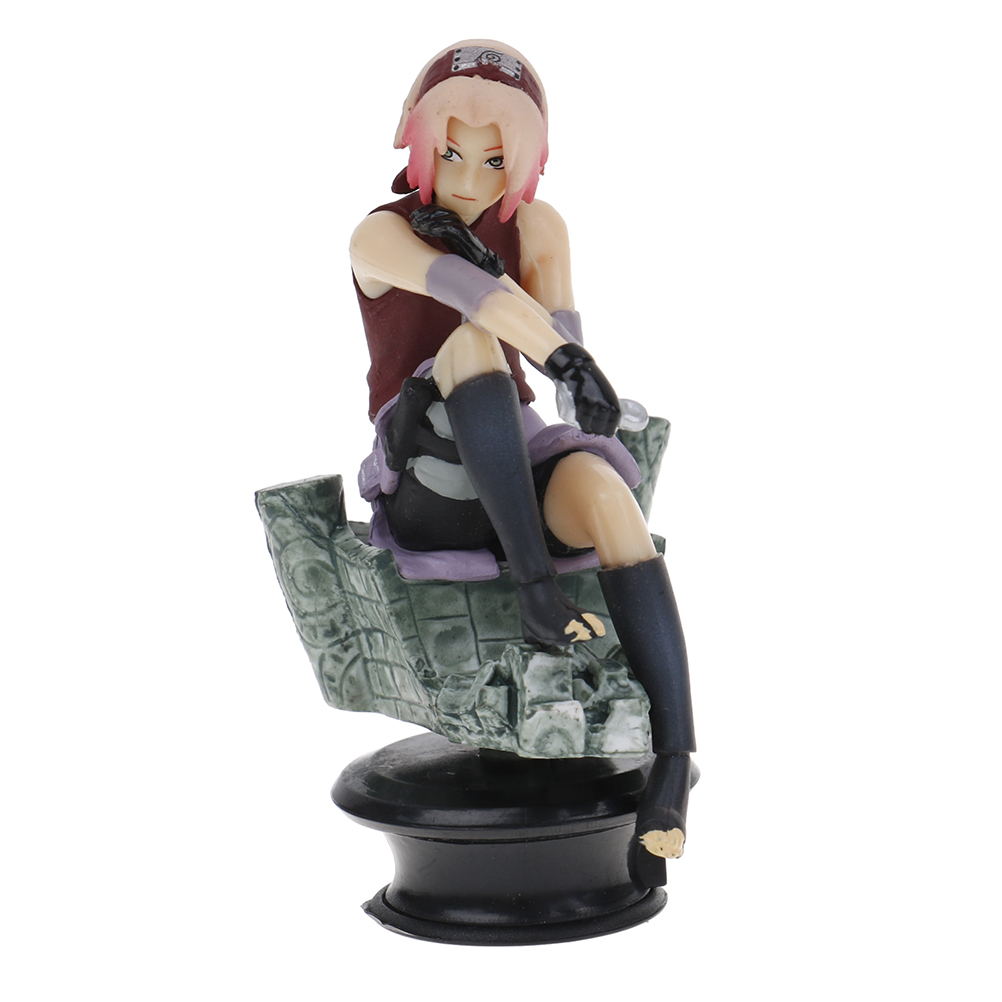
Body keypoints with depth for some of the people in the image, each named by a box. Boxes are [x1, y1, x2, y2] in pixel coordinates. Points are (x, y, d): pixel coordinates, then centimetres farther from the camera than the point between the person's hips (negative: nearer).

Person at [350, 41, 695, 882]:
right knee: (470, 342, -33)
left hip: (517, 472, 3)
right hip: (426, 490, -3)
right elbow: (463, 289, -29)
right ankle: (534, 586, -35)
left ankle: (675, 757, -39)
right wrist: (572, 363, -40)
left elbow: (559, 336, -11)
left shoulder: (538, 228, 8)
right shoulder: (381, 236, -6)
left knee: (600, 489, -35)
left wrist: (473, 253, -20)